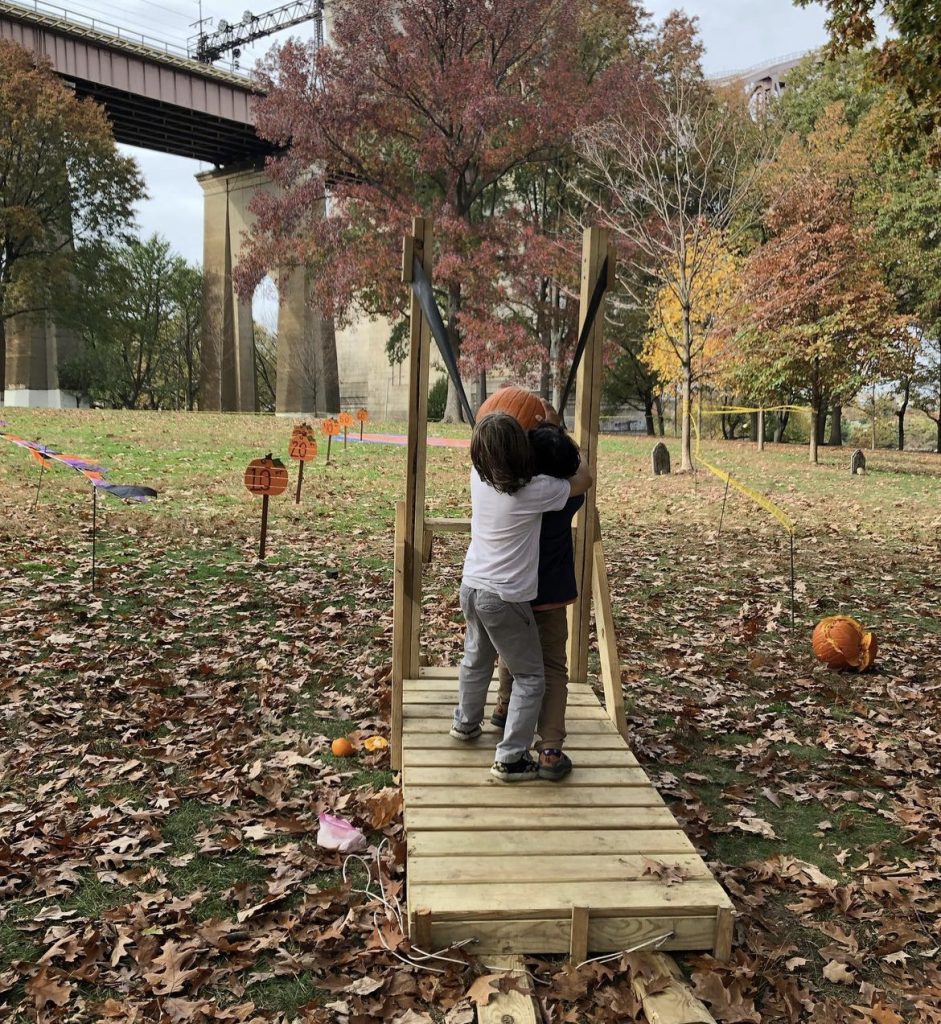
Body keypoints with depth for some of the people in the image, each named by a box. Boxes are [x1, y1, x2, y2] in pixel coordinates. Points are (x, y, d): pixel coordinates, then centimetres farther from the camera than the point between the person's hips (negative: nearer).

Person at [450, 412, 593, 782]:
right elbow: (583, 481, -3)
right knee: (530, 677, 10)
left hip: (471, 587, 7)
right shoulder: (535, 491, -22)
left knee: (476, 660, 30)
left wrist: (496, 424, 10)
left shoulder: (478, 477, -6)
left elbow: (484, 451, 20)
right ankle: (510, 759, 10)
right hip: (505, 599, -7)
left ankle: (465, 723, 51)